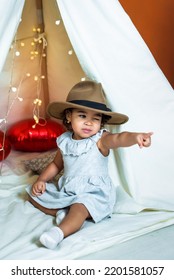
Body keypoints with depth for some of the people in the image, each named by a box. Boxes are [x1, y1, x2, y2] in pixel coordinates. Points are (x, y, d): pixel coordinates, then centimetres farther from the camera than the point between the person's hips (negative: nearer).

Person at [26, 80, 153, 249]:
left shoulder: (100, 140, -16)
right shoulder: (64, 141, 0)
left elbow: (118, 139, -40)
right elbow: (56, 164, 18)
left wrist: (135, 136, -62)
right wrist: (41, 180, 4)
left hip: (93, 193, -7)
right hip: (66, 190, 7)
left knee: (79, 208, -37)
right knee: (34, 195, 8)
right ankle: (61, 212, -10)